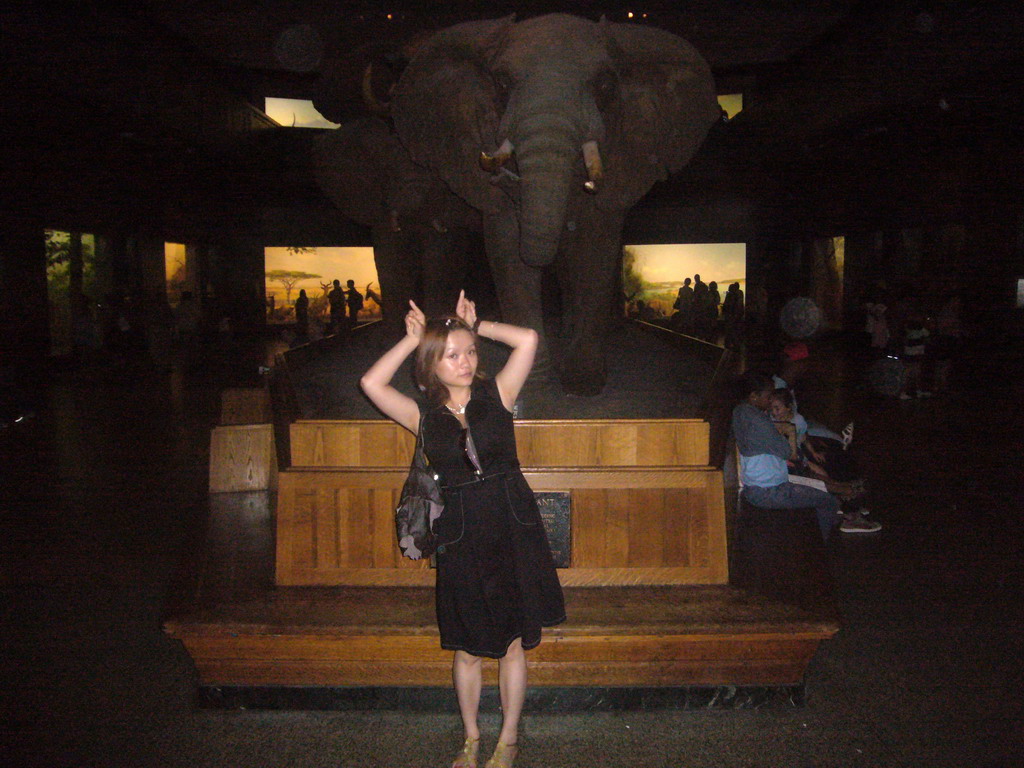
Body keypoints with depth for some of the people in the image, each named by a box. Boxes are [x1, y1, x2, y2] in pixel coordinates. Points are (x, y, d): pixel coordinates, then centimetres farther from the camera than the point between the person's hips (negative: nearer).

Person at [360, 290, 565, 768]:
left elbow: (527, 339, -12)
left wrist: (475, 325, -1)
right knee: (467, 651, 12)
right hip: (460, 539, 1)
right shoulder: (424, 416, 1)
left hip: (513, 531, 0)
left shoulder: (497, 395, -1)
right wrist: (414, 338, -5)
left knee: (512, 647, 11)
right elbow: (371, 383, -12)